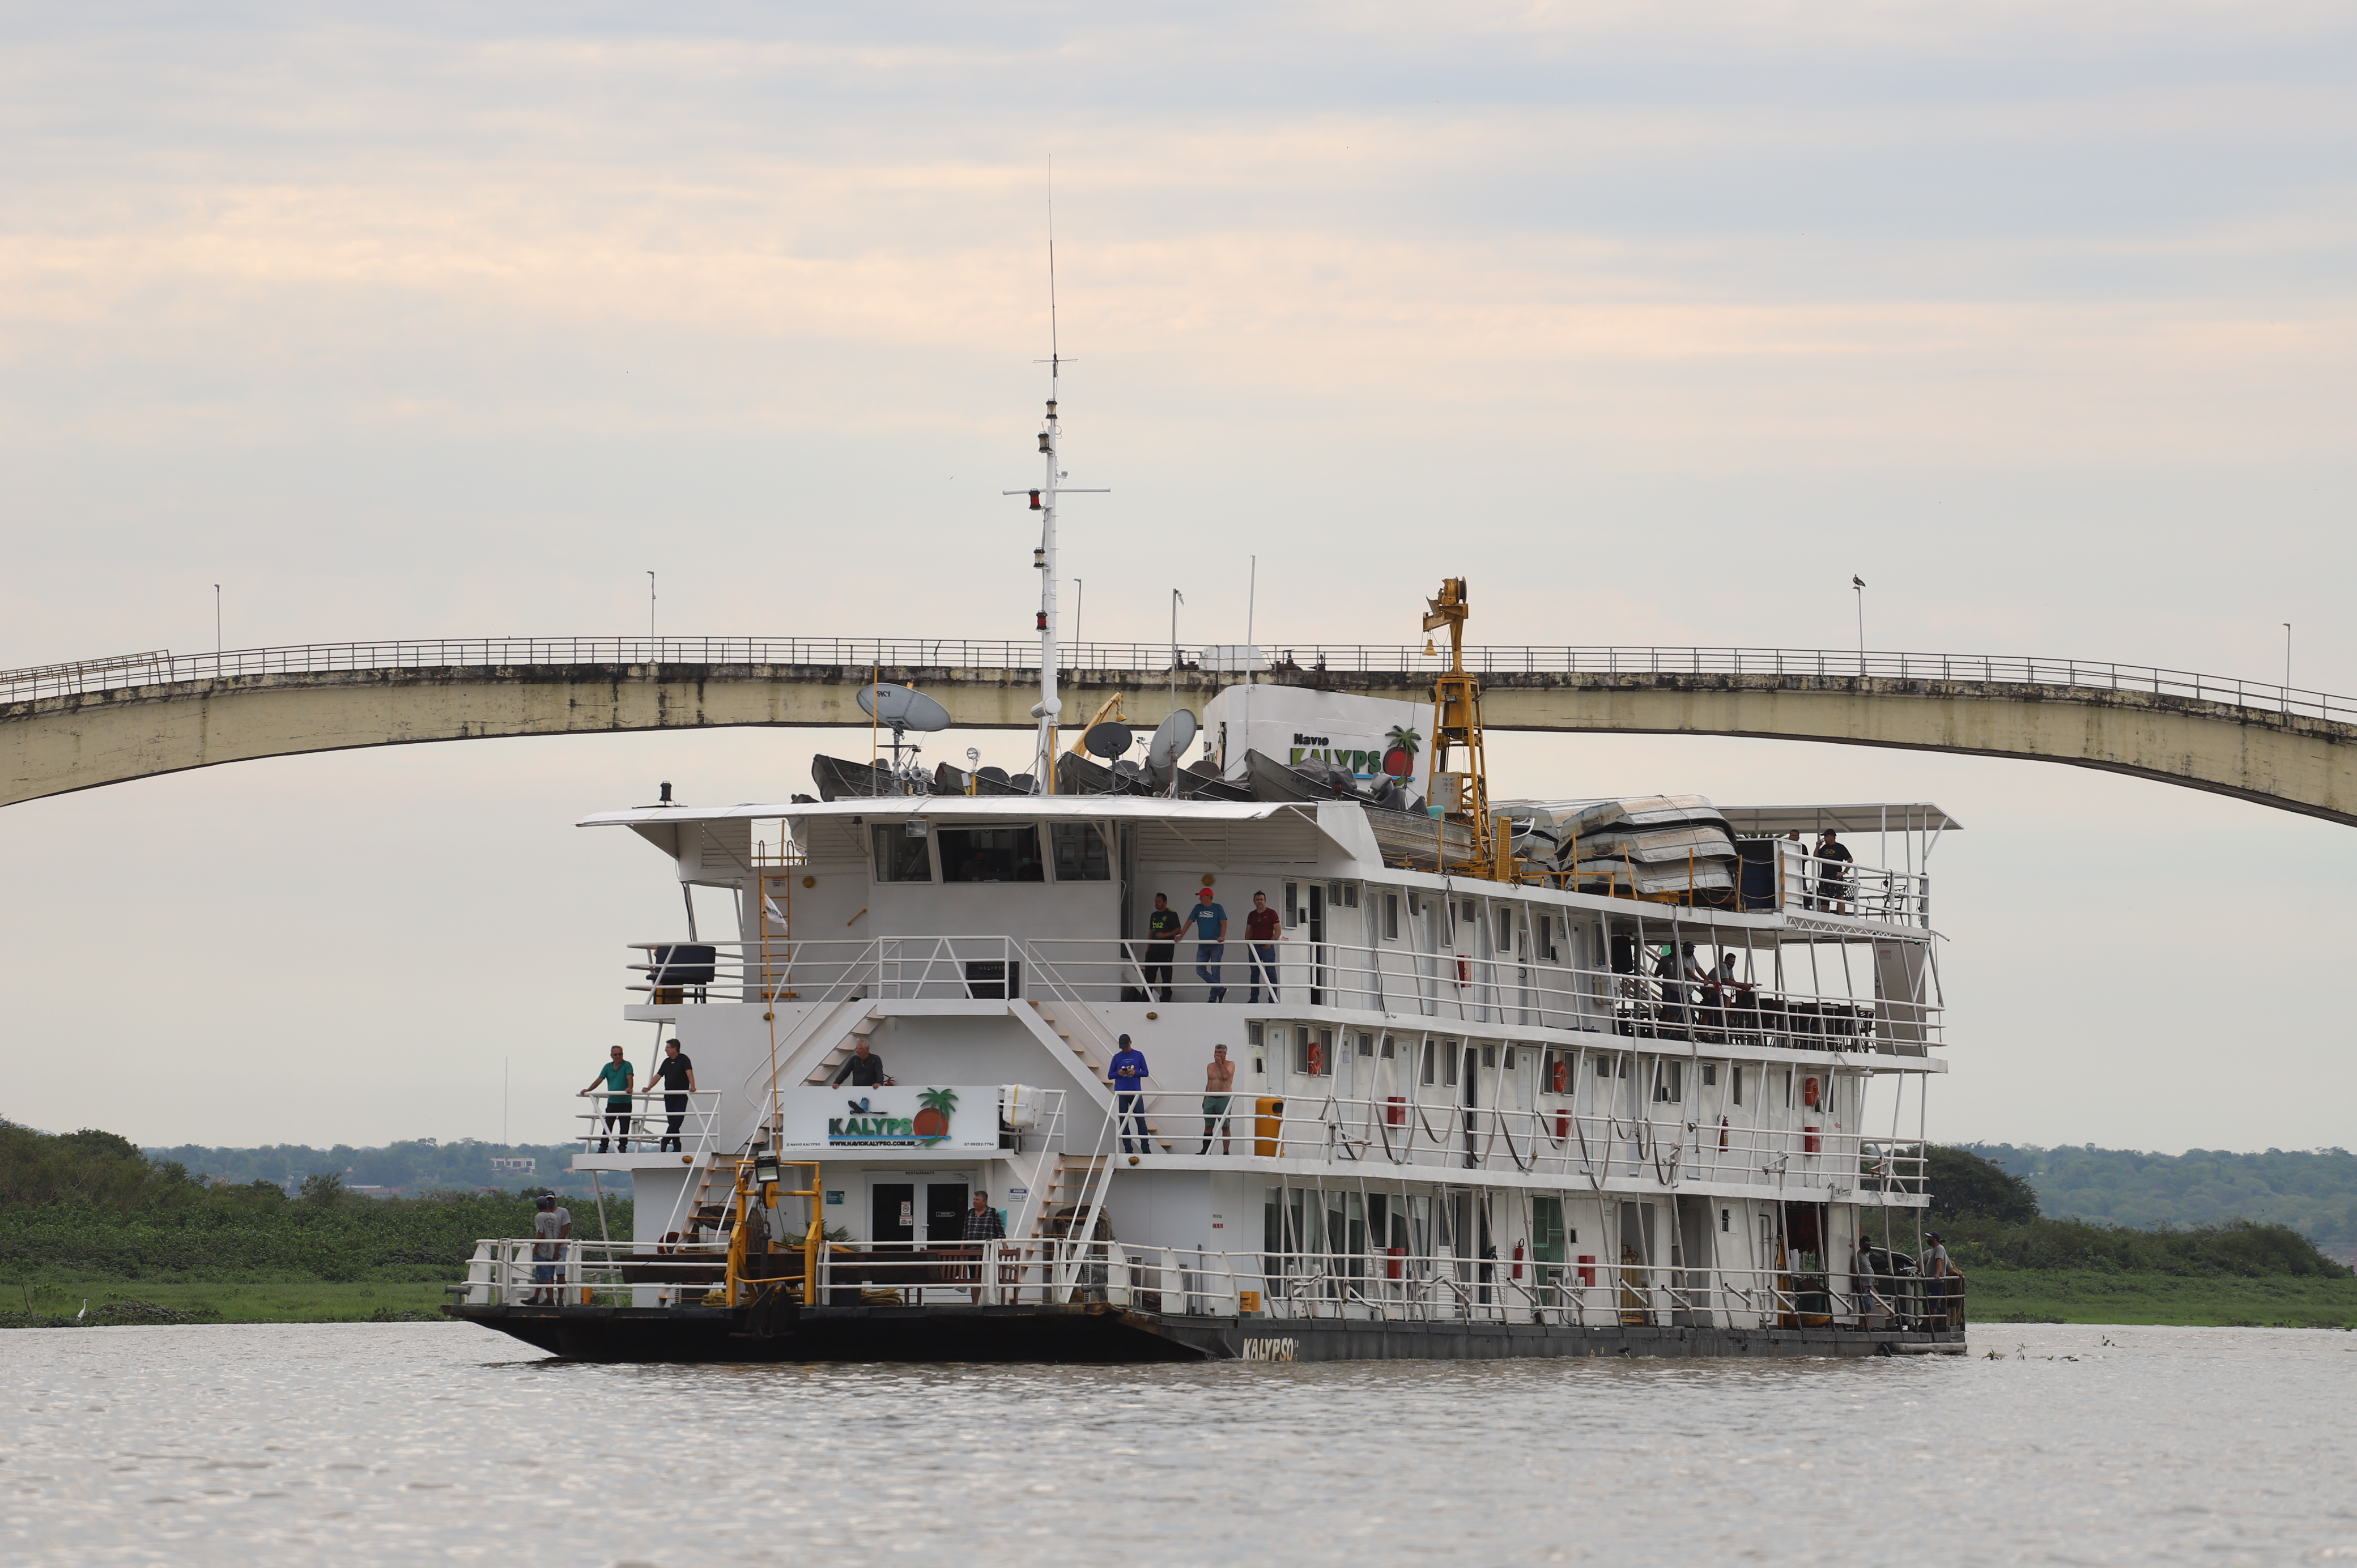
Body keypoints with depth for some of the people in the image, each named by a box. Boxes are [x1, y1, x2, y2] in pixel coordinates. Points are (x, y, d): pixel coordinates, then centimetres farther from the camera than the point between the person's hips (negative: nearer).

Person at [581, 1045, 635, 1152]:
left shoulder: (627, 1066, -4)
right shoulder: (608, 1067, 9)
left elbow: (630, 1077, -19)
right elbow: (599, 1080, 7)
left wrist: (630, 1088, -40)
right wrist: (588, 1090, -5)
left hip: (625, 1102, -3)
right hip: (612, 1102, 3)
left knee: (624, 1127, 1)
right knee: (607, 1127, 0)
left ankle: (623, 1147, 7)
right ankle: (603, 1148, 1)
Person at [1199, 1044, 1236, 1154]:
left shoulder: (1230, 1065, 2)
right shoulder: (1210, 1066, 16)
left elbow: (1226, 1076, -17)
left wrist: (1220, 1064, -10)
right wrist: (1205, 1100, 19)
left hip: (1224, 1098, -5)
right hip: (1210, 1098, 5)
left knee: (1225, 1127, -3)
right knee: (1208, 1126, 3)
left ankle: (1226, 1152, -2)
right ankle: (1205, 1151, 5)